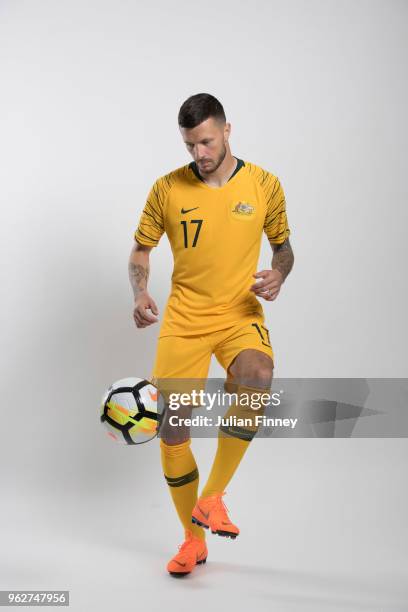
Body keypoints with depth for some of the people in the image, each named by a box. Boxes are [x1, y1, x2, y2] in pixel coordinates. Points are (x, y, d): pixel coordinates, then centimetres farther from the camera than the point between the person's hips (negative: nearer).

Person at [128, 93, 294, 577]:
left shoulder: (265, 185, 1)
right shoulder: (167, 189, 0)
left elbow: (282, 245, 12)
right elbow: (140, 250, 8)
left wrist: (278, 274, -10)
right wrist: (140, 292, -11)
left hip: (241, 315, -1)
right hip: (184, 318, 1)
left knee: (256, 379, -34)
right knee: (171, 428, -2)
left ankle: (212, 498, -15)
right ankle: (193, 539, 20)